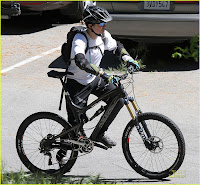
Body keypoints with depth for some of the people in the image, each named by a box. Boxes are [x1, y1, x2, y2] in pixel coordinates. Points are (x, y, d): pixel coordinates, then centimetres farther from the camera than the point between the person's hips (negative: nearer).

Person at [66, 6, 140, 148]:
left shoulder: (103, 35, -8)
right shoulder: (80, 39, -30)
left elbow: (117, 46, 15)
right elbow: (81, 61, -49)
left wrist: (128, 58, -3)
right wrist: (102, 74, -55)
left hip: (95, 79, 7)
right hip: (78, 84, -7)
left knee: (118, 101, -8)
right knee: (75, 123, -6)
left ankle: (99, 134, 11)